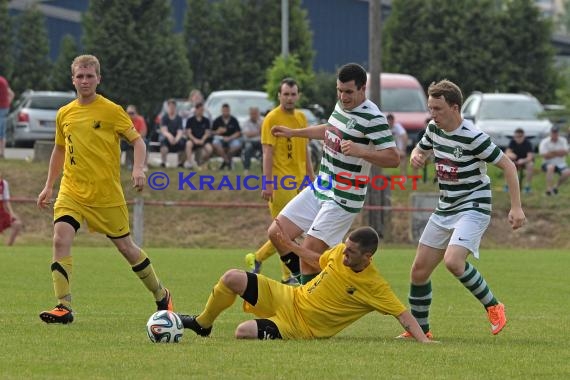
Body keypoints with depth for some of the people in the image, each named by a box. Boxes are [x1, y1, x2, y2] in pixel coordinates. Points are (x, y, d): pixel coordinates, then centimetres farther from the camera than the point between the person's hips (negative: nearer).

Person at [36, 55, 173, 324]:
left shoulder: (111, 111, -6)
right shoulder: (64, 114, 6)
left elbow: (137, 141, -2)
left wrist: (138, 168, -20)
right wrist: (49, 186, 19)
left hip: (107, 195, -3)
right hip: (72, 192, 3)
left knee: (124, 246, 7)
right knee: (61, 239, -19)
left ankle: (161, 295, 29)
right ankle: (63, 307, -19)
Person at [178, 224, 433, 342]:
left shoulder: (374, 287, -22)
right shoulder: (341, 252, -3)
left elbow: (402, 313, -22)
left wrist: (423, 341, -34)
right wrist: (292, 246, 16)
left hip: (301, 327, -6)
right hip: (290, 298, 6)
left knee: (244, 332, -28)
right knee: (232, 278, -9)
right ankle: (202, 324, 17)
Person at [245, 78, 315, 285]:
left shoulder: (301, 117, 13)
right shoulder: (272, 119, -8)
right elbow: (268, 153, -13)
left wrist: (311, 177, 17)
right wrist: (267, 183, -18)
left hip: (299, 180, 7)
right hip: (281, 181, -7)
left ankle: (256, 259, 19)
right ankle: (288, 276, 3)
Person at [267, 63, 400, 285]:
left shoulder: (373, 118, -19)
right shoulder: (341, 106, 7)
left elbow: (393, 158, -24)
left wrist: (359, 151, -36)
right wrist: (293, 133, 36)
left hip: (343, 200, -9)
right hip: (319, 189, 9)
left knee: (309, 251, -14)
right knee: (277, 233, 6)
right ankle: (302, 281, 20)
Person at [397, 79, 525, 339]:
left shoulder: (473, 137, -20)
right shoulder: (434, 129, 1)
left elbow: (508, 166, -15)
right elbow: (420, 150, 22)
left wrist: (516, 207, -21)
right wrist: (416, 157, -4)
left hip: (473, 208, -8)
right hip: (444, 211, 8)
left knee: (453, 261, -30)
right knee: (419, 270, 5)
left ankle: (493, 307, -10)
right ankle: (420, 329, 21)